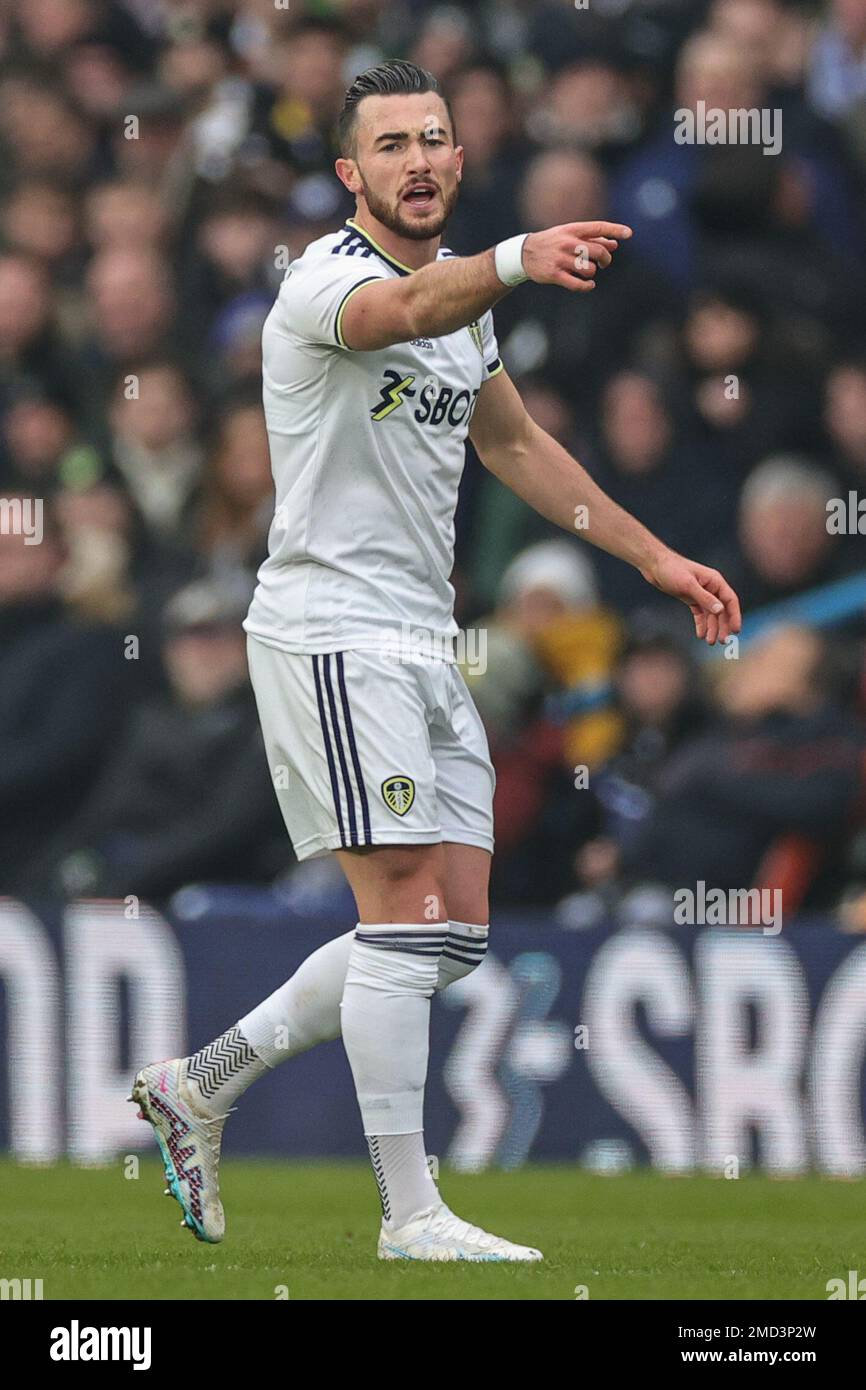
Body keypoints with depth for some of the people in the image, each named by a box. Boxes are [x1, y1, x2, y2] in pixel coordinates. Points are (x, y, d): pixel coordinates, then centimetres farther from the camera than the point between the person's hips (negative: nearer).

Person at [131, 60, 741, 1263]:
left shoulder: (462, 290, 14)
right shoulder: (329, 280, -14)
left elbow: (516, 444, 28)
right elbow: (406, 310, -38)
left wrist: (655, 557, 26)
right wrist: (516, 260, -59)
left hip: (424, 644, 9)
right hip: (330, 632, -9)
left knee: (453, 934, 8)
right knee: (407, 907, -14)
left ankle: (202, 1084, 18)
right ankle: (410, 1217, -11)